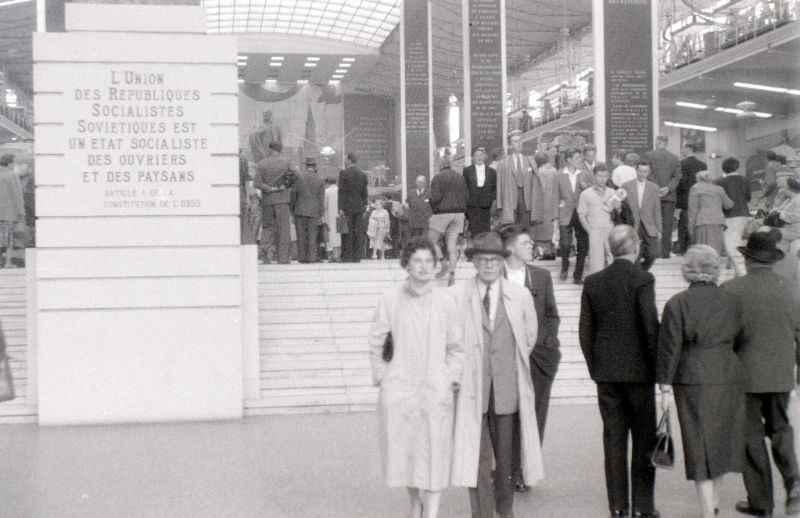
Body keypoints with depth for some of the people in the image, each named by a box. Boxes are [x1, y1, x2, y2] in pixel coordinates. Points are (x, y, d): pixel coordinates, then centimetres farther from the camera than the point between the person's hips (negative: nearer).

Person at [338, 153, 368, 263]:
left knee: (347, 233, 0)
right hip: (359, 207, 4)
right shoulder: (362, 174, 7)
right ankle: (357, 257, 6)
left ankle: (347, 256, 0)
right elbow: (364, 193, 10)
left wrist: (341, 208, -10)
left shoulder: (343, 173, -7)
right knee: (358, 233, 5)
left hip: (347, 206, -4)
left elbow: (341, 192, -10)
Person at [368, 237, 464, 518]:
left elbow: (455, 346, 7)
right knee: (403, 451, 9)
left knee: (435, 453, -4)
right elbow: (375, 343, 9)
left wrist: (452, 378, 0)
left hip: (436, 389, 0)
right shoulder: (390, 300, 0)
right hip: (398, 389, 1)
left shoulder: (446, 300, 1)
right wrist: (381, 376, 3)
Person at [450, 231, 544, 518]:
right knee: (476, 454, 0)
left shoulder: (520, 295, 3)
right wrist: (459, 371, 5)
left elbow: (530, 335, 16)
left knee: (506, 454, 10)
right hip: (472, 386, -2)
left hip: (507, 387, 2)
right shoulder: (456, 295, -4)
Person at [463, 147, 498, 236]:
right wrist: (467, 199, -1)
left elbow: (495, 188, 12)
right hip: (472, 207, -1)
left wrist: (491, 199, -1)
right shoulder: (467, 171, 9)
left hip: (485, 206, 1)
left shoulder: (492, 172, 13)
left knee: (485, 231, -4)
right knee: (474, 231, -8)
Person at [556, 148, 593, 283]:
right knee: (565, 243, -10)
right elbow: (556, 195, 4)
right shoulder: (560, 176, 2)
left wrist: (587, 187, -9)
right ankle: (564, 268, 19)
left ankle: (578, 275, 13)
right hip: (565, 215, -2)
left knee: (582, 246, 2)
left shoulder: (585, 175, 8)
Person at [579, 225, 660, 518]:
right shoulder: (642, 279, -10)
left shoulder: (593, 282, 3)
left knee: (614, 439, 8)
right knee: (644, 439, 7)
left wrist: (594, 367, 13)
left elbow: (585, 331, 5)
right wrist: (659, 367, -4)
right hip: (638, 371, -4)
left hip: (606, 372, 4)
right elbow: (651, 326, -14)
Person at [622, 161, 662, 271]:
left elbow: (657, 210, 8)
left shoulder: (654, 187, 7)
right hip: (632, 227, -1)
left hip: (649, 228, 2)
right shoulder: (626, 186, 3)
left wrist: (658, 229, 4)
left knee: (653, 253, -6)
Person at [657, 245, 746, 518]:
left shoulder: (677, 304, -7)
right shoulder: (732, 301, 4)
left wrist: (665, 384, -3)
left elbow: (670, 347, -8)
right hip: (729, 377, 3)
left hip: (694, 380, -3)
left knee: (700, 444, 2)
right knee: (723, 437, 18)